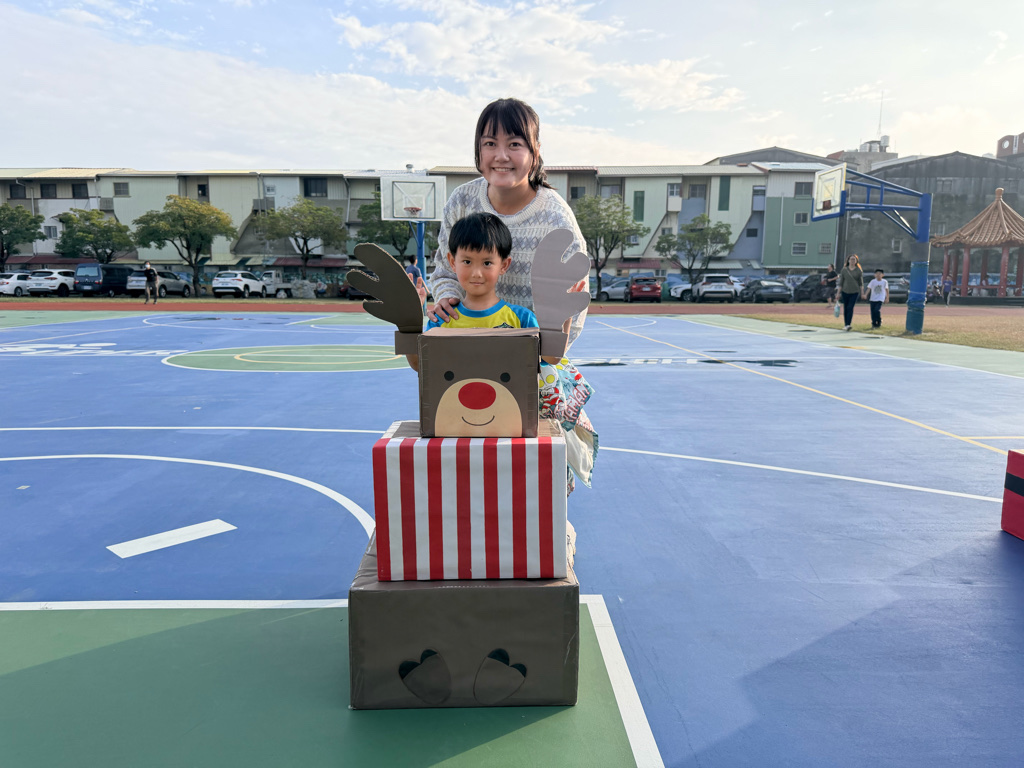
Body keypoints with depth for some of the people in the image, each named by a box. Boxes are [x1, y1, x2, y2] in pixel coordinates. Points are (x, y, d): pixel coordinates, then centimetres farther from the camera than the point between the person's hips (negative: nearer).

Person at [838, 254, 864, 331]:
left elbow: (861, 283, 6)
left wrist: (862, 293, 1)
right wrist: (839, 293, 3)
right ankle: (846, 325, 14)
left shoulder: (859, 271, 3)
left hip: (855, 292, -2)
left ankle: (848, 324, -19)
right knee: (845, 309, 5)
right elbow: (841, 282, 6)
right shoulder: (844, 270, 4)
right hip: (845, 292, 2)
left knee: (850, 307, -15)